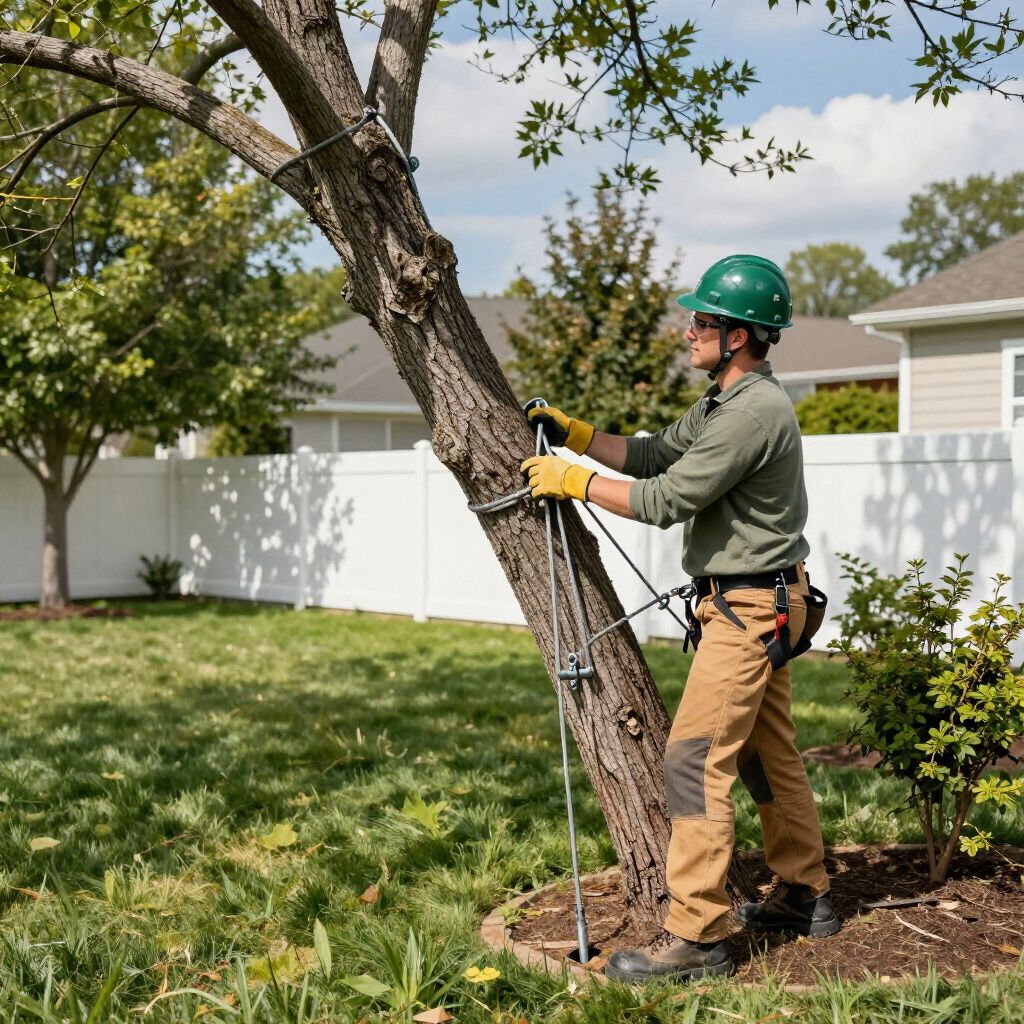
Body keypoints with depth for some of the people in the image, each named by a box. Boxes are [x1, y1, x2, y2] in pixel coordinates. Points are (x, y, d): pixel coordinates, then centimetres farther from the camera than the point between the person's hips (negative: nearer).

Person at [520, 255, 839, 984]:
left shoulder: (756, 411, -21)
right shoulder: (726, 402, 12)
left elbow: (667, 501, -22)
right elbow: (655, 454, 16)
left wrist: (573, 480, -13)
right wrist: (573, 432, 6)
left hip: (750, 608, -11)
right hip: (757, 602, 11)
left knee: (696, 758, -11)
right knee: (769, 753, 19)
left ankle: (697, 936, -6)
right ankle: (805, 896, 32)